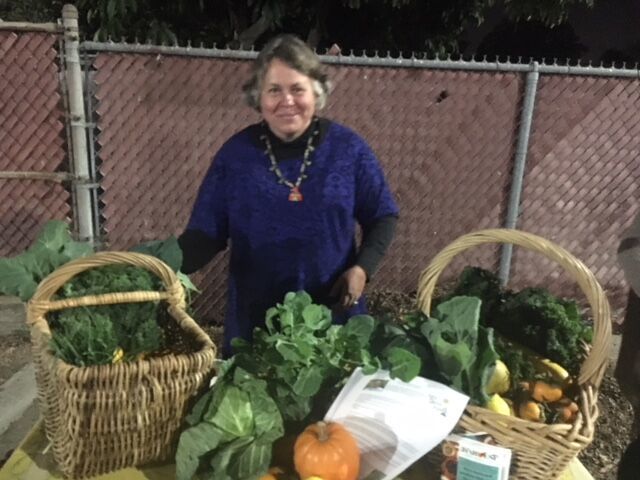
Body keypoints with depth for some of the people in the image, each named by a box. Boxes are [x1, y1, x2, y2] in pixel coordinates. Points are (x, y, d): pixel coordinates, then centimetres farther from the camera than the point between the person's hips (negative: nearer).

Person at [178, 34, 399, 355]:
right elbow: (205, 233, -4)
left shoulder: (348, 148, -4)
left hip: (334, 315, 0)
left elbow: (382, 216, 4)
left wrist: (361, 268, -12)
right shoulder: (235, 154, -4)